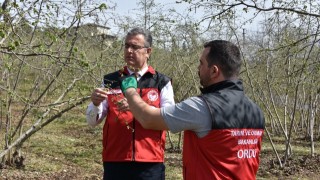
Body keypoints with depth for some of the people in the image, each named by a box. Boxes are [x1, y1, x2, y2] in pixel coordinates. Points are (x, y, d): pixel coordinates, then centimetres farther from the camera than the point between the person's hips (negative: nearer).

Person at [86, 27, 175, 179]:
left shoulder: (162, 82, 2)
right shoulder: (110, 81, 6)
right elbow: (93, 121, 4)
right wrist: (95, 104, -18)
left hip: (150, 164, -1)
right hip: (115, 162, 1)